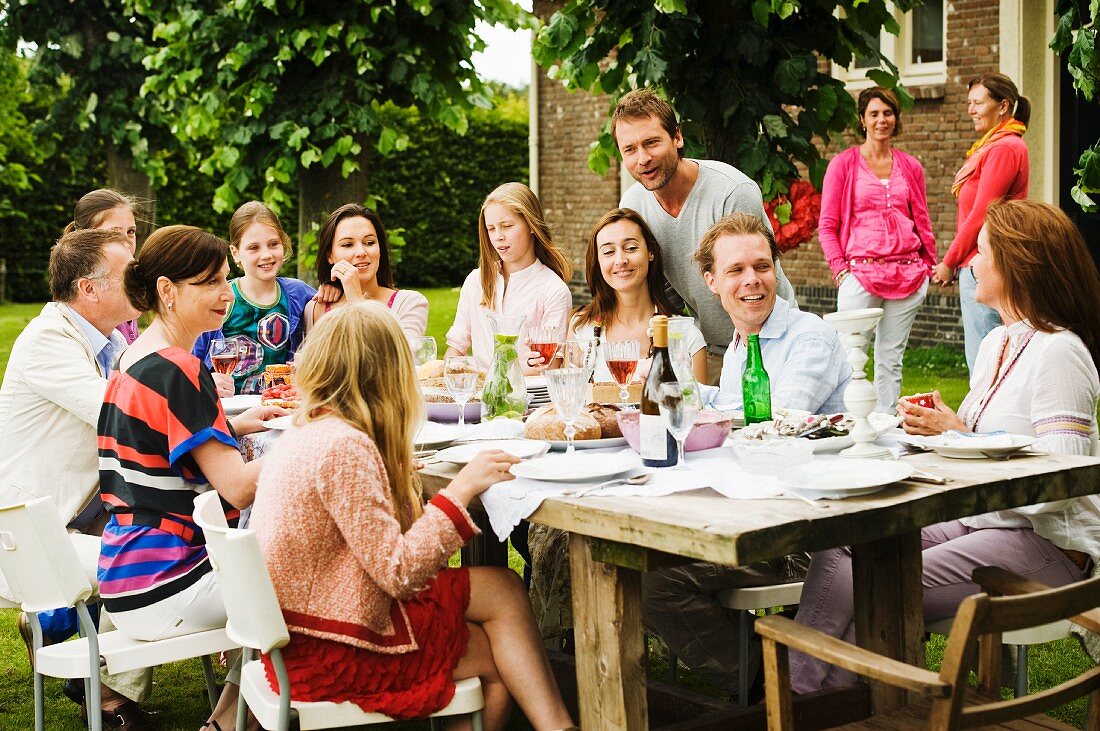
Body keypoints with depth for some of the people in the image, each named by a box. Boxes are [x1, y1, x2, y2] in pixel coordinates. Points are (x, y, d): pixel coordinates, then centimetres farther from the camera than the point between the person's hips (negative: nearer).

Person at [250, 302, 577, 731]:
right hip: (326, 653, -9)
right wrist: (461, 489, -18)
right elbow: (397, 573, -23)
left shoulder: (308, 432, 6)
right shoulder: (345, 448, -22)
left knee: (503, 590, 8)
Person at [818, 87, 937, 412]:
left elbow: (922, 222, 18)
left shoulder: (910, 167, 13)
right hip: (860, 272, -3)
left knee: (891, 358, 7)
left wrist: (929, 266, 10)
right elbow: (827, 226, 3)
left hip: (907, 273, 3)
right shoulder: (843, 164, 4)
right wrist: (840, 269, -6)